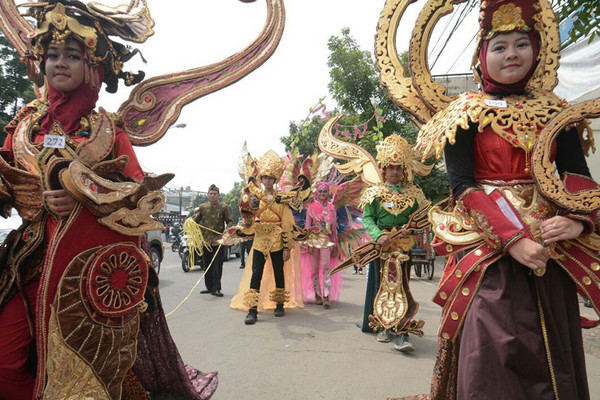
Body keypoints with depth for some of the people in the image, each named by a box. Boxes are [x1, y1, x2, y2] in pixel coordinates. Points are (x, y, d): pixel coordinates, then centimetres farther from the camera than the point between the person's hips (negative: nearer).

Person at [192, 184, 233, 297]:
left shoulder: (224, 207, 4)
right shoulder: (202, 207, 11)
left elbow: (229, 221, 3)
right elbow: (195, 219, 10)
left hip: (218, 240, -3)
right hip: (205, 240, 3)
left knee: (217, 266, -4)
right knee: (207, 265, 12)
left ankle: (216, 289, 4)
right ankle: (209, 287, 24)